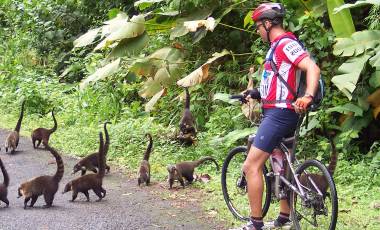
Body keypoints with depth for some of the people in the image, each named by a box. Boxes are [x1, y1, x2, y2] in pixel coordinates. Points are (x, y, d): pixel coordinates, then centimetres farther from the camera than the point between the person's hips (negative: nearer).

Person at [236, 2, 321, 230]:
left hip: (280, 113, -11)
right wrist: (256, 93, 29)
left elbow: (313, 68, -26)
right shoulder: (278, 45, 17)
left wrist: (308, 96, -40)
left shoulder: (286, 43, -14)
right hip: (278, 112, 11)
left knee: (251, 166, -11)